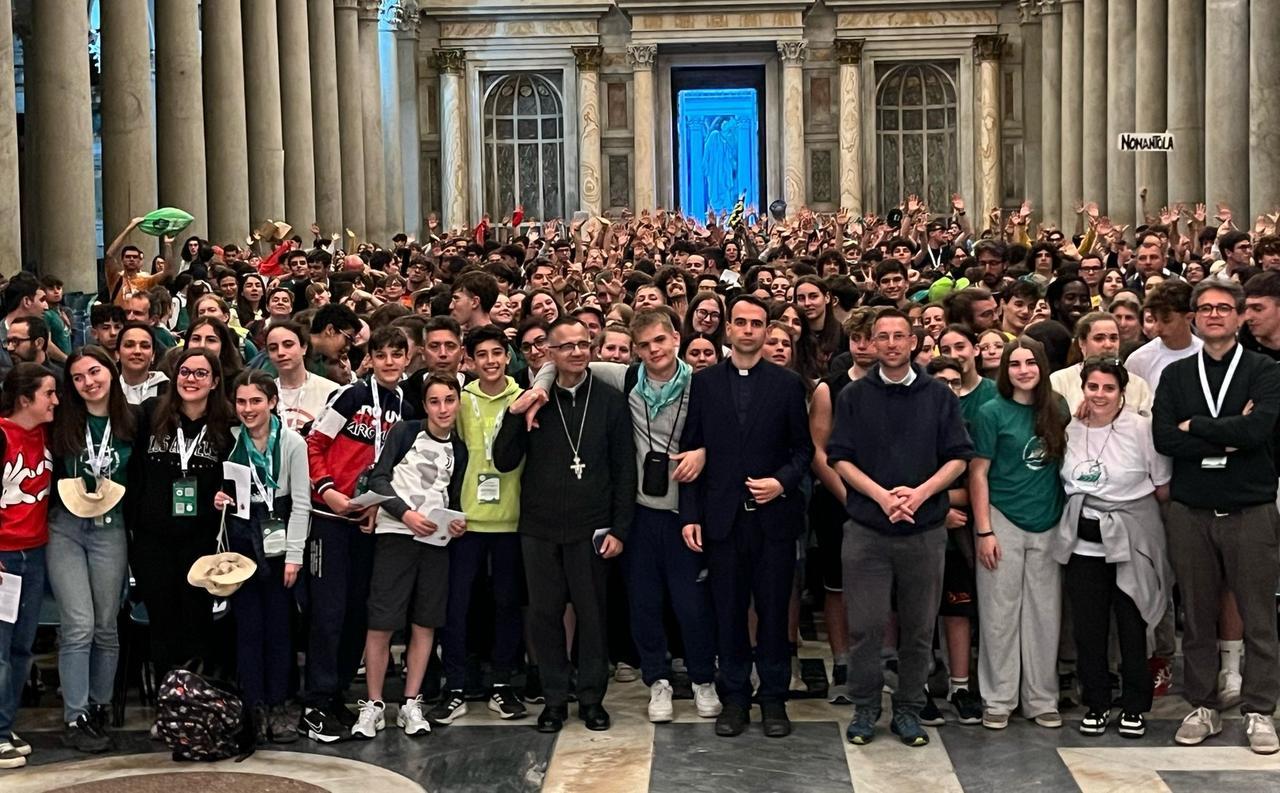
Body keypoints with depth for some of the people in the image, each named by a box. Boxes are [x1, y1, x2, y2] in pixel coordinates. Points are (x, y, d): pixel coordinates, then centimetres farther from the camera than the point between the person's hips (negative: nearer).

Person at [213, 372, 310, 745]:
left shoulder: (292, 442, -4)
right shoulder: (229, 440, 2)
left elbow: (301, 503, -4)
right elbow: (220, 488, 15)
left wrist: (294, 555, -8)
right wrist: (219, 500, -9)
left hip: (278, 542, -1)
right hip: (240, 540, 1)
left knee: (278, 625, 3)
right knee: (247, 626, 2)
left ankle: (277, 706, 12)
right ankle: (255, 707, 8)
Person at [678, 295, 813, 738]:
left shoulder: (787, 384, 3)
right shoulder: (704, 383, 5)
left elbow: (803, 448, 6)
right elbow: (691, 451, 4)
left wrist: (783, 481, -13)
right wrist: (690, 514, -1)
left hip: (773, 515, -1)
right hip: (722, 516, 1)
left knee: (774, 610, 5)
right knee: (729, 613, 7)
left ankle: (774, 698, 16)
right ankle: (734, 698, 18)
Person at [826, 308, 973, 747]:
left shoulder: (939, 396, 6)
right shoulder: (853, 396, 4)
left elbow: (958, 458, 3)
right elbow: (840, 459, 0)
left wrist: (920, 492, -13)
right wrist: (881, 495, -14)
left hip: (925, 530, 1)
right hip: (866, 529, -1)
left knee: (919, 628, 7)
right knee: (865, 625, -2)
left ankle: (909, 710, 19)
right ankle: (865, 708, 12)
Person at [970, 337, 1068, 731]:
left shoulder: (1057, 410, 7)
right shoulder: (992, 413, -4)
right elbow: (978, 473, -5)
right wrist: (984, 531, -11)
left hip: (1047, 526, 3)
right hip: (1003, 523, -3)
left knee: (1044, 614, 8)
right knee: (1000, 613, 2)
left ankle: (1042, 699, 19)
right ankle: (997, 700, 12)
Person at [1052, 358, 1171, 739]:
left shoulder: (1142, 429, -8)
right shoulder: (1070, 431, 4)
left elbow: (1164, 489, -3)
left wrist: (1132, 512, -1)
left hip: (1131, 543, -3)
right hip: (1083, 544, 3)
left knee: (1132, 628, 3)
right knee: (1088, 628, 6)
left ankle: (1135, 706, 17)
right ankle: (1096, 703, 20)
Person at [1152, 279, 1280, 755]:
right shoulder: (1176, 375, 9)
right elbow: (1163, 438, -5)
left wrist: (1195, 426, -8)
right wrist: (1228, 440, -13)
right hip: (1191, 510, 2)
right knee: (1197, 614, 8)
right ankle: (1202, 707, 18)